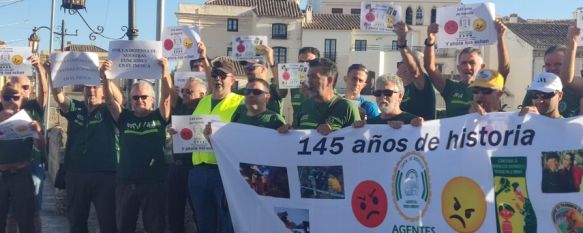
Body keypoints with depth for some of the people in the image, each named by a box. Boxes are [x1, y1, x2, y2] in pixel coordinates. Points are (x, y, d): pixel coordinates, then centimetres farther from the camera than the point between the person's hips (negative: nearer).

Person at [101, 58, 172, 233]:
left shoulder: (159, 117, 3)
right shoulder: (124, 117, 8)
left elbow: (166, 97, -11)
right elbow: (110, 100, -4)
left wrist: (165, 74, -27)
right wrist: (105, 78, -21)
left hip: (153, 183, -2)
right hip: (125, 183, 2)